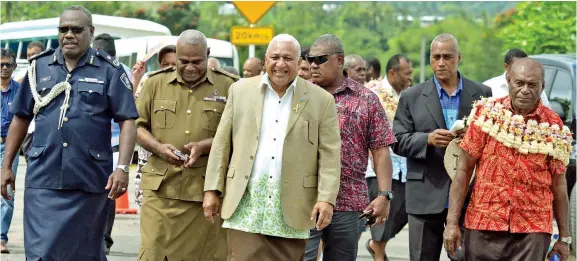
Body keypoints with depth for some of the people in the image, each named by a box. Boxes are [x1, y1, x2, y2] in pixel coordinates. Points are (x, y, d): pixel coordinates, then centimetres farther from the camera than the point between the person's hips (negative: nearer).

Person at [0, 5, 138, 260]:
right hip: (43, 179, 1)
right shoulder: (39, 67, 10)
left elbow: (128, 121, -2)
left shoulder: (110, 71, 2)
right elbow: (21, 118, 15)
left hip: (90, 181, -1)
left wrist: (122, 168, -14)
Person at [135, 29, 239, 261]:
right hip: (161, 187, 1)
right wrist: (159, 147, -7)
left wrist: (204, 146, -12)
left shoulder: (228, 86, 6)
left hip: (207, 189, -1)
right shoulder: (156, 83, 11)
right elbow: (138, 126, 13)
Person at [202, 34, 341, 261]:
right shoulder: (240, 91, 9)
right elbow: (222, 144, 9)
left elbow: (329, 155, 0)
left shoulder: (321, 101, 4)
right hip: (246, 205, 0)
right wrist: (212, 189, 4)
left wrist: (326, 199, -10)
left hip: (291, 210, 0)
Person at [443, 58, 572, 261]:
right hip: (482, 226, 1)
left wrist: (564, 237, 6)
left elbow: (558, 185, 5)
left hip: (533, 231, 0)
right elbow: (464, 170, 1)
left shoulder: (553, 126, 1)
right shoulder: (487, 114, 0)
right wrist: (452, 222, -4)